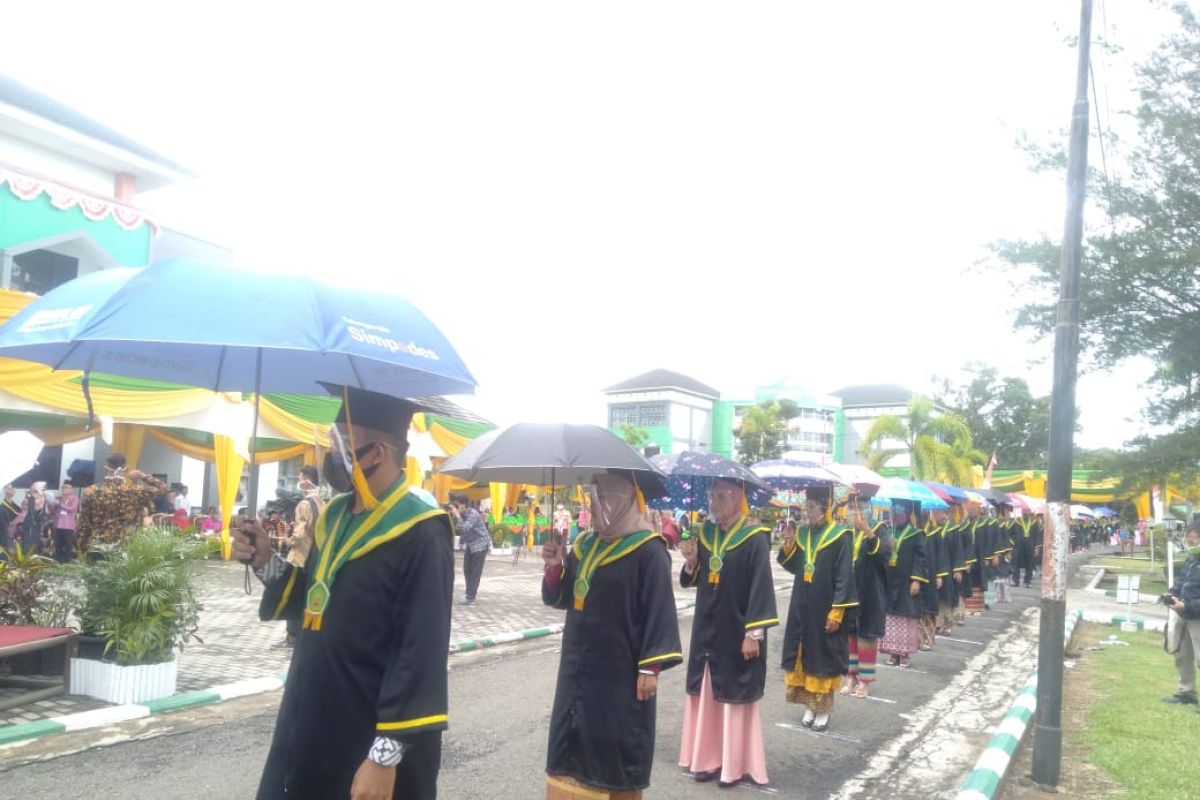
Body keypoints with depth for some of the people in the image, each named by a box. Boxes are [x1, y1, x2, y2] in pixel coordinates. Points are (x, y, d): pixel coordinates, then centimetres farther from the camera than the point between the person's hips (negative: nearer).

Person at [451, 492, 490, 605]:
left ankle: (471, 597, -9)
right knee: (467, 570, 8)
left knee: (475, 571, -9)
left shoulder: (473, 514, -24)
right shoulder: (460, 514, -1)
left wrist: (457, 515, -33)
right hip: (470, 545, 8)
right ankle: (469, 594, 18)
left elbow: (464, 529, -35)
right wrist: (452, 516, -16)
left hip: (480, 544, -8)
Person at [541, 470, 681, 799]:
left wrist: (650, 667, -17)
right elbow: (560, 598, 13)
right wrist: (555, 567, -6)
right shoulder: (585, 546, 8)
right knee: (573, 750, 13)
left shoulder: (648, 551, -13)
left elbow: (660, 611, -14)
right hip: (578, 669, 7)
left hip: (620, 674, -6)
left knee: (615, 759, 4)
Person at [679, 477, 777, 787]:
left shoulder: (754, 538, -13)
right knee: (706, 693, 11)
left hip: (737, 631, -6)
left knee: (735, 696, 4)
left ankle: (736, 763, 17)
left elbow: (762, 587, -16)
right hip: (707, 629, 6)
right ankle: (709, 757, 23)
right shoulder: (705, 533, 5)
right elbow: (693, 580, 11)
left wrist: (754, 632, -19)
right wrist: (691, 561, -10)